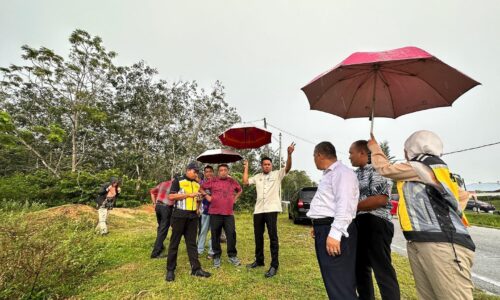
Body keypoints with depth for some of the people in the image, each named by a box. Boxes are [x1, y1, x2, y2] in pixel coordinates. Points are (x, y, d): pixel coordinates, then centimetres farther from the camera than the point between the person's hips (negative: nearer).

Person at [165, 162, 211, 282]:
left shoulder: (197, 184, 14)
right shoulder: (178, 181, -3)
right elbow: (171, 196, -12)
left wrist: (198, 207, 4)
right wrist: (189, 194, -17)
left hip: (193, 216, 5)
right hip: (179, 215, -5)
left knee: (192, 243, 10)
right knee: (174, 242, 5)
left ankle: (196, 268, 15)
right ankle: (170, 270, 17)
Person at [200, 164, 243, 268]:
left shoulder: (233, 182, 7)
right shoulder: (212, 181, 2)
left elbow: (240, 190, 25)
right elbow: (201, 188, 12)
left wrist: (235, 198, 13)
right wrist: (206, 196, 2)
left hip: (229, 213, 1)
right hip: (215, 213, -1)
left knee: (231, 234, 0)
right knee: (215, 235, 6)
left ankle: (232, 256, 17)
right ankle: (216, 256, 22)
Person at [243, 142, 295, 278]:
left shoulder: (277, 174, 2)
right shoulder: (257, 177, 13)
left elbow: (288, 167, -13)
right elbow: (245, 182, 7)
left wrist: (289, 154, -29)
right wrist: (246, 168, 11)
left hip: (271, 209, -5)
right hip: (258, 210, 5)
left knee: (273, 237, -3)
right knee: (258, 236, 16)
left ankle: (274, 265, 7)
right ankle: (259, 260, 33)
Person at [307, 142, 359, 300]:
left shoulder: (342, 172, -12)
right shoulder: (329, 174, 20)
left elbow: (344, 205, -23)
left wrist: (334, 233, -27)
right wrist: (318, 226, 23)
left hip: (334, 231, -10)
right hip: (325, 229, 10)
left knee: (340, 285, -4)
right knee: (333, 282, 19)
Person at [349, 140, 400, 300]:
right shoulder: (355, 174, 16)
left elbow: (380, 199, -21)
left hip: (375, 224, -9)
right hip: (358, 225, 9)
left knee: (382, 270, -2)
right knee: (360, 268, 18)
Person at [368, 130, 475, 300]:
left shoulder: (423, 167, -8)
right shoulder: (429, 172, 20)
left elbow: (384, 168, 2)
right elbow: (463, 195, 31)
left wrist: (374, 147, 18)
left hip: (442, 244, -10)